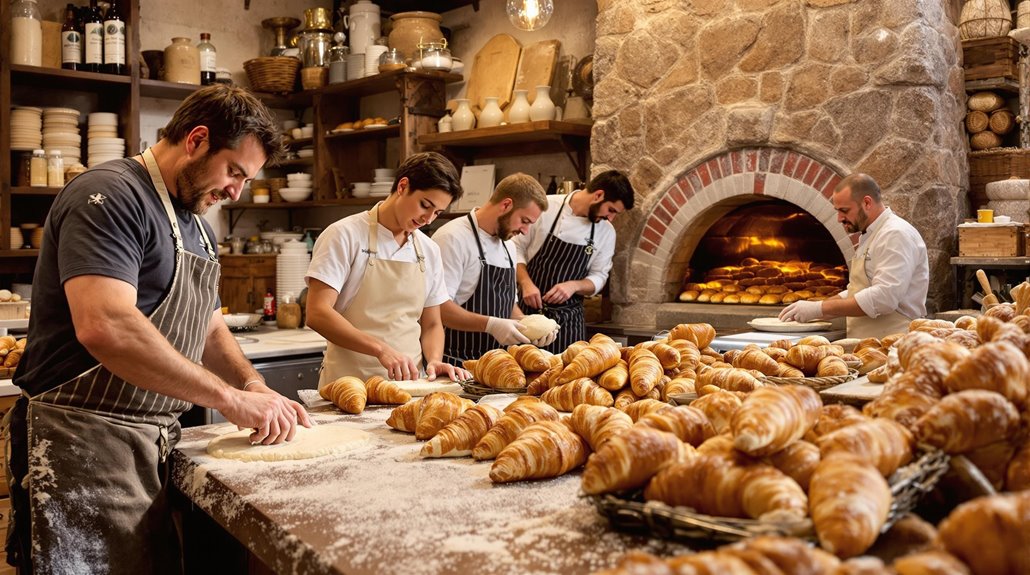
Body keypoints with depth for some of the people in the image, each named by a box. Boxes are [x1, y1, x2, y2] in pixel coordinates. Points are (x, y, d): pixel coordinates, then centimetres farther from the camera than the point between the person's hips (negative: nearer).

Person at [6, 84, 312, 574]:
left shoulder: (194, 224, 16)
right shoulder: (110, 196, -15)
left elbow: (209, 328, 20)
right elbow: (104, 327, -29)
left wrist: (253, 387, 0)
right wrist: (229, 397, -24)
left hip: (154, 442, 9)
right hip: (84, 443, -9)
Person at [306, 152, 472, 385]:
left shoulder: (429, 251, 12)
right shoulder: (345, 235, -4)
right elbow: (318, 314, -12)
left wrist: (434, 359, -2)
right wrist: (381, 349, -21)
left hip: (407, 382, 5)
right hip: (350, 384, -4)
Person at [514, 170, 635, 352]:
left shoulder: (607, 232, 2)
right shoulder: (544, 207, -9)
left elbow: (598, 277, 7)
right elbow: (517, 249, -2)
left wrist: (574, 285, -13)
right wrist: (526, 283, -17)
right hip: (529, 309, -2)